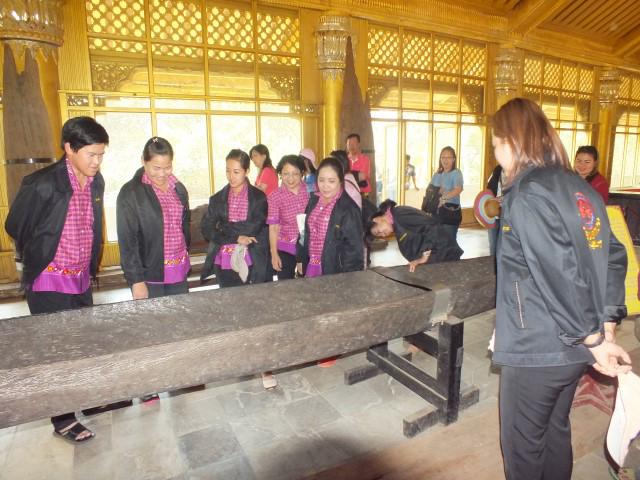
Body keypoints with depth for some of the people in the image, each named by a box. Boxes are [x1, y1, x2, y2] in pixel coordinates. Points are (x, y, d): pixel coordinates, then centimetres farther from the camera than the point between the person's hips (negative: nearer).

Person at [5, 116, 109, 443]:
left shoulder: (96, 182, 0)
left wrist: (90, 268, 13)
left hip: (82, 281, 6)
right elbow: (16, 227, -5)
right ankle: (63, 420, 23)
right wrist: (36, 262, 8)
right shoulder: (42, 184, -19)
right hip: (49, 283, -6)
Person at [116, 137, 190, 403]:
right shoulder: (130, 193, -9)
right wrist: (136, 280, -14)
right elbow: (127, 240, -11)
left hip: (178, 272, 5)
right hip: (150, 274, -5)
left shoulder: (178, 188, 7)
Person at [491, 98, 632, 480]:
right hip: (572, 347, 8)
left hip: (537, 349, -8)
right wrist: (606, 326, 5)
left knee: (522, 445, 12)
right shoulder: (579, 186, 6)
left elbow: (558, 277, -24)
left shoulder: (527, 194, -19)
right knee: (556, 431, 24)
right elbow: (613, 256, 6)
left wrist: (592, 340, -13)